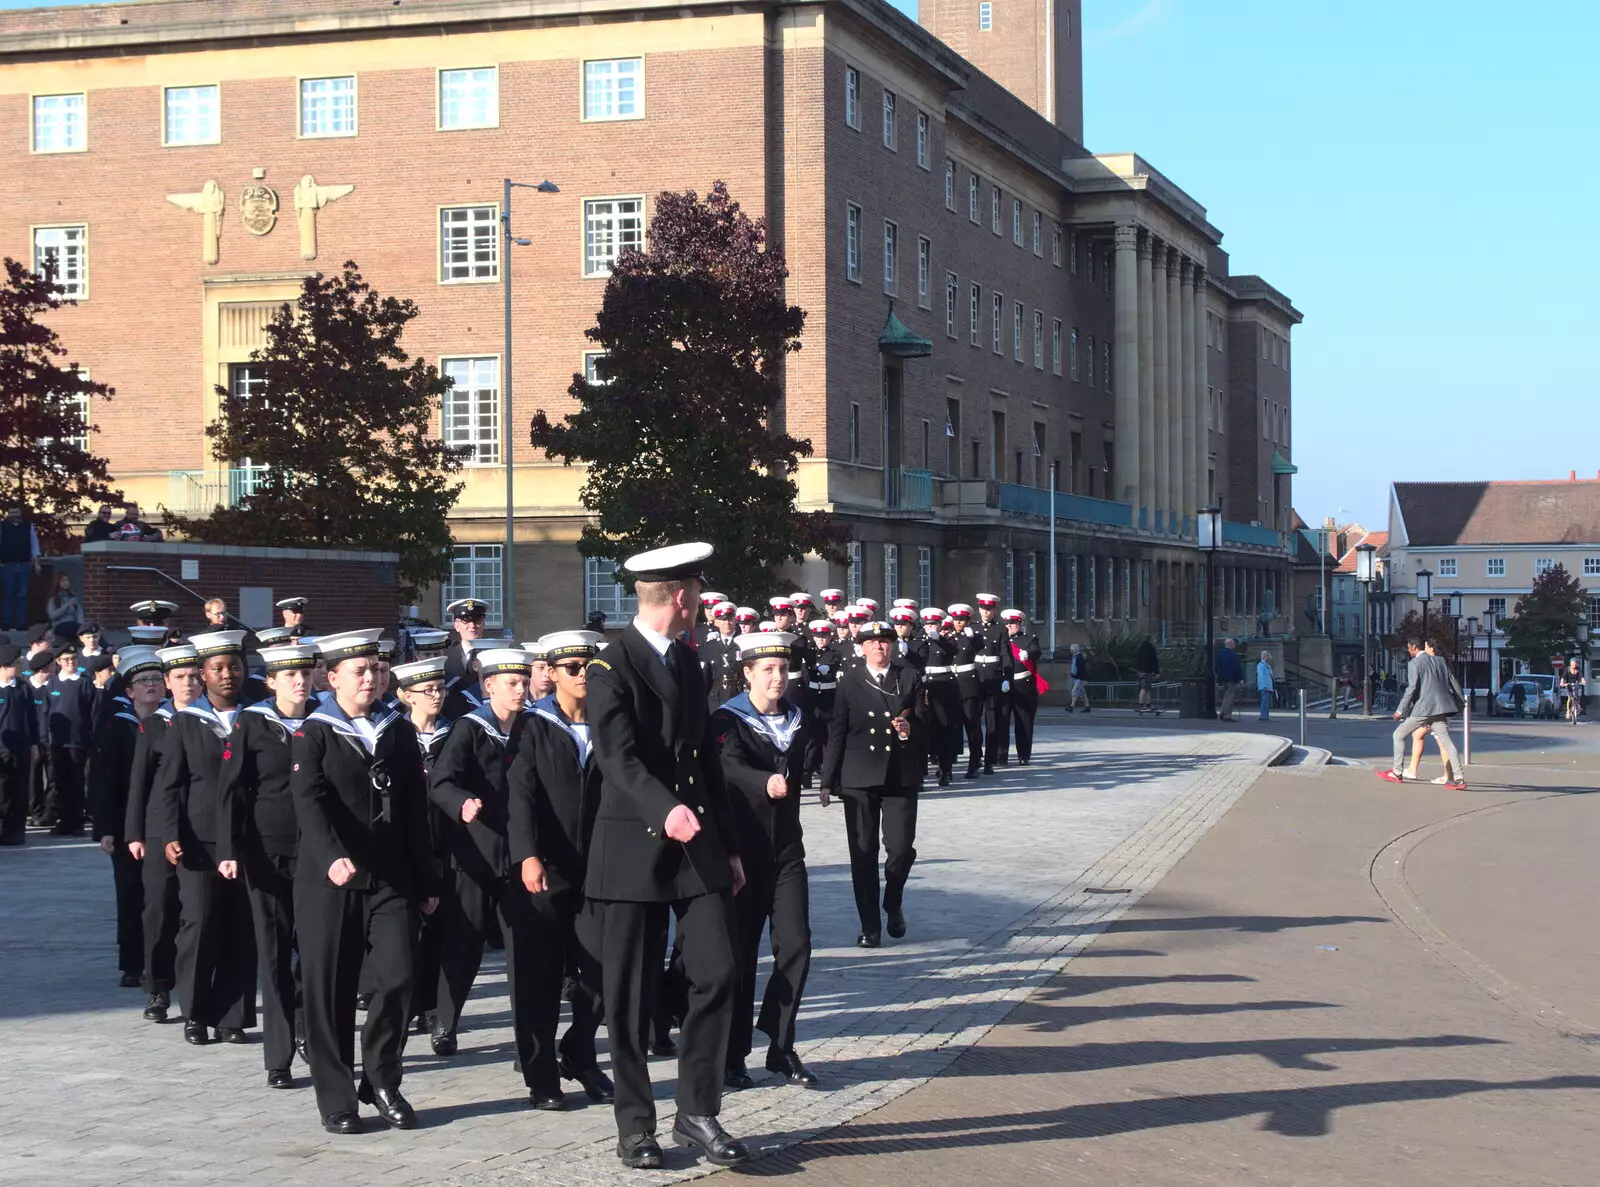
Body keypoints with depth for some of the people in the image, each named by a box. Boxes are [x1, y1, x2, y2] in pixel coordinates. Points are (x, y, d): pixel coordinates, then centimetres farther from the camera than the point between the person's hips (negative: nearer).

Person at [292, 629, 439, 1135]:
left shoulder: (400, 732, 13)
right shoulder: (314, 734, 0)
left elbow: (416, 812, 14)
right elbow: (308, 802, -15)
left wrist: (425, 883, 11)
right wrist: (332, 857, -31)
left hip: (391, 880, 3)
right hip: (328, 882, -3)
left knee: (397, 979, -8)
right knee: (330, 992, 1)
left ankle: (381, 1081, 13)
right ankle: (336, 1098, 12)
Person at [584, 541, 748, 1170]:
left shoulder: (687, 660, 14)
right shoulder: (611, 666, -9)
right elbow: (618, 757, -23)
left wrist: (729, 846, 18)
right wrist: (666, 809, -39)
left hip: (697, 845, 6)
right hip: (633, 851, -6)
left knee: (717, 973, -4)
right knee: (631, 995, 2)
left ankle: (698, 1112, 6)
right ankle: (635, 1123, 14)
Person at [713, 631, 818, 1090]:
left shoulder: (799, 720, 8)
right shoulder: (729, 721, -9)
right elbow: (731, 767, -29)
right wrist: (766, 783, -47)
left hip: (786, 847, 4)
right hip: (743, 847, -4)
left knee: (796, 945, -6)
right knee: (741, 953, 1)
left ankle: (781, 1047, 6)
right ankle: (733, 1056, 10)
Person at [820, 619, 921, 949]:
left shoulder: (909, 677, 7)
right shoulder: (850, 682, 4)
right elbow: (836, 733, 3)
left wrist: (910, 729, -11)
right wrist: (828, 780, -1)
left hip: (900, 776, 0)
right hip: (859, 779, 0)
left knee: (902, 848, -8)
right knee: (863, 854, 1)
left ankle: (893, 904, 21)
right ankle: (870, 926, 9)